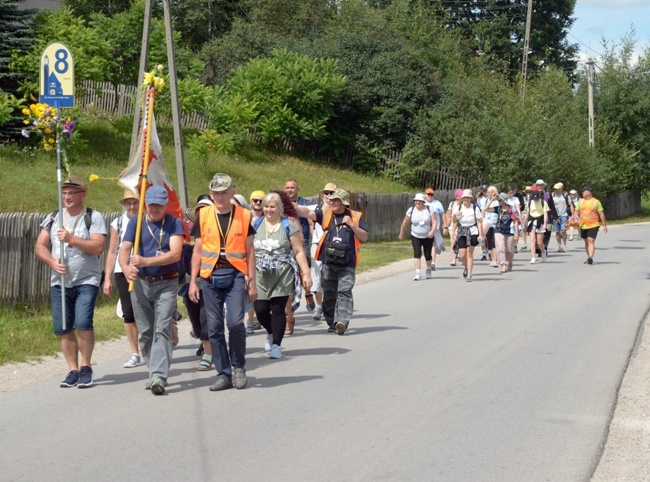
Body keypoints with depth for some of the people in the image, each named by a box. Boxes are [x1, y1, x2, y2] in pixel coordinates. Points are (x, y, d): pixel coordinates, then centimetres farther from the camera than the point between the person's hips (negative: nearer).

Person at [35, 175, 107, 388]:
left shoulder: (93, 217, -2)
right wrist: (52, 262, -9)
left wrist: (71, 239, -20)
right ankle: (73, 370, 14)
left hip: (87, 281, -5)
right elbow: (40, 246, 9)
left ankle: (86, 367, 0)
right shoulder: (53, 218, 12)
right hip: (59, 282, 5)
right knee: (62, 328, 3)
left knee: (83, 324, -17)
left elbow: (98, 246, -14)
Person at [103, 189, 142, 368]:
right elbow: (112, 252, 10)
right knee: (128, 314, 3)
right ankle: (135, 354, 11)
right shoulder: (118, 223, 8)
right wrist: (107, 278, 7)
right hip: (123, 272, 2)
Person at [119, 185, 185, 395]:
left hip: (166, 284, -3)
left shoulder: (174, 223, -4)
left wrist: (145, 261, -27)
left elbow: (175, 254, -16)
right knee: (145, 332, 11)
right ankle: (154, 373, 24)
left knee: (162, 329, -13)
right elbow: (124, 249, -5)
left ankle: (159, 377, -18)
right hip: (140, 283, 4)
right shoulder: (136, 222, 4)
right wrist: (126, 268, -28)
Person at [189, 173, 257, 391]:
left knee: (235, 322, -14)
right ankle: (223, 374, 11)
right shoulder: (204, 216, 6)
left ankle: (238, 367, 8)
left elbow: (249, 251, 7)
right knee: (214, 327, 2)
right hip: (210, 276, 2)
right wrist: (193, 282, 5)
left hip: (235, 275, -2)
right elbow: (197, 251, 10)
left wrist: (252, 282, 3)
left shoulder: (243, 216, 4)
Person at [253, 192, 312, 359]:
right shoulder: (256, 225, 10)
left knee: (278, 309, -4)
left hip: (282, 275, -3)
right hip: (261, 276, 3)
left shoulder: (288, 226, 2)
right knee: (260, 310, 0)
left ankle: (276, 345, 8)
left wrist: (306, 273, -6)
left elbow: (298, 251, 0)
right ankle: (272, 333, 31)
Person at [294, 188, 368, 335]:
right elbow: (308, 212, -6)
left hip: (347, 263, -2)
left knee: (344, 291, -13)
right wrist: (292, 206, -22)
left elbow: (364, 237, 5)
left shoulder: (355, 216, 7)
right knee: (329, 293, 7)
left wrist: (351, 224, -7)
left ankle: (342, 321, -21)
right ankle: (332, 323, 16)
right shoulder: (325, 213, 9)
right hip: (328, 262, 2)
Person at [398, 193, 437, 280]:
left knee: (428, 255, 7)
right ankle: (417, 274, -19)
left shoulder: (429, 209, -8)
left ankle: (428, 270, 35)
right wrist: (401, 234, 9)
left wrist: (432, 231, -30)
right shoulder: (411, 210, -6)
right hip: (415, 237, 0)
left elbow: (434, 222, -14)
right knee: (417, 253, -16)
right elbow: (405, 223, 2)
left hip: (428, 237, 0)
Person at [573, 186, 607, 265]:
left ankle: (590, 258, -26)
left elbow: (601, 214, -1)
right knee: (586, 242, 12)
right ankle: (589, 258, 23)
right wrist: (575, 219, -7)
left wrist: (604, 225, -1)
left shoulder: (596, 202, -3)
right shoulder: (581, 201, 10)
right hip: (583, 225, 5)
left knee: (591, 241, -17)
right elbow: (576, 211, 13)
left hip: (593, 225, -5)